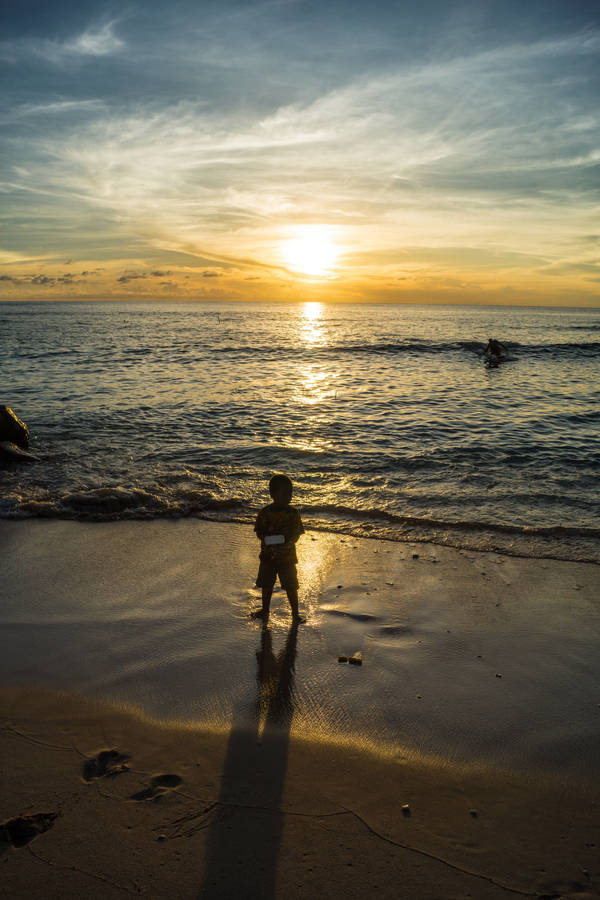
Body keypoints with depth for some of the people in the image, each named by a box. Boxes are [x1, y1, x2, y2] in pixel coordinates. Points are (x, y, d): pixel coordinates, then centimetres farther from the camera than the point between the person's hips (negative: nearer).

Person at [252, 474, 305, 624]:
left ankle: (295, 614, 19)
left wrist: (287, 544, -24)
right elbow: (259, 532, -2)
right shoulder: (265, 513, -6)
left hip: (287, 556, -1)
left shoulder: (293, 513, -6)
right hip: (268, 556, 1)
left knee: (291, 587, 3)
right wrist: (269, 543, -20)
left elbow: (297, 533, -5)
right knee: (267, 585, 16)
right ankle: (265, 610, 36)